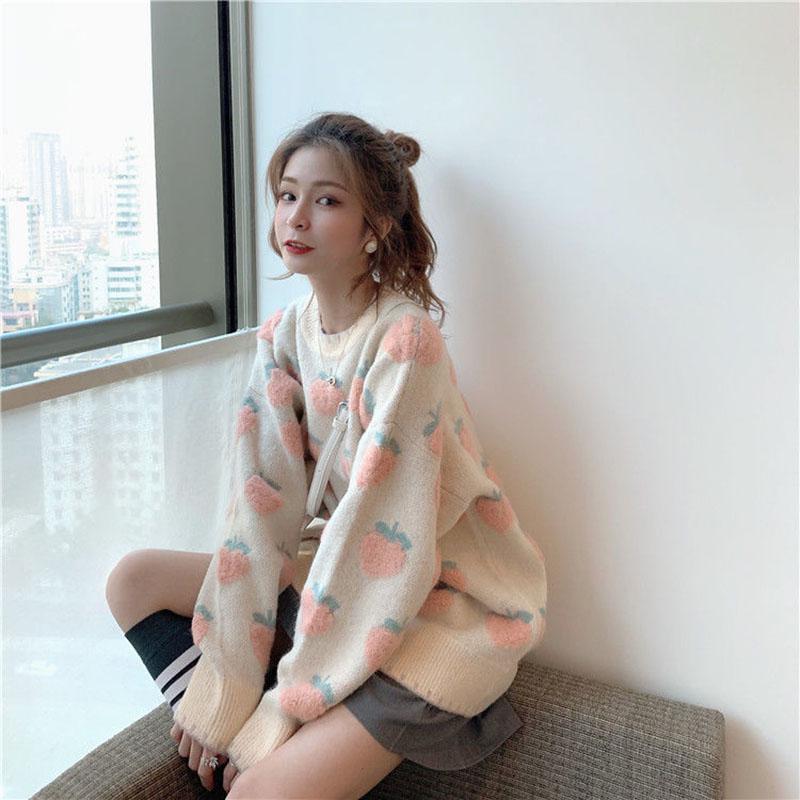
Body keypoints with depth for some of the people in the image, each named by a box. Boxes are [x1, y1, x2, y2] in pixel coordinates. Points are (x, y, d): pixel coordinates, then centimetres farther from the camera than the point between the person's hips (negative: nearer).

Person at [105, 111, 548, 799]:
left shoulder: (404, 340, -23)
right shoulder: (283, 335, -2)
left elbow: (385, 541, -23)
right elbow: (263, 504, -6)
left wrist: (285, 708, -17)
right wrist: (226, 687, -9)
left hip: (446, 598, -7)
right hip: (347, 577, 7)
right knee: (135, 579, 4)